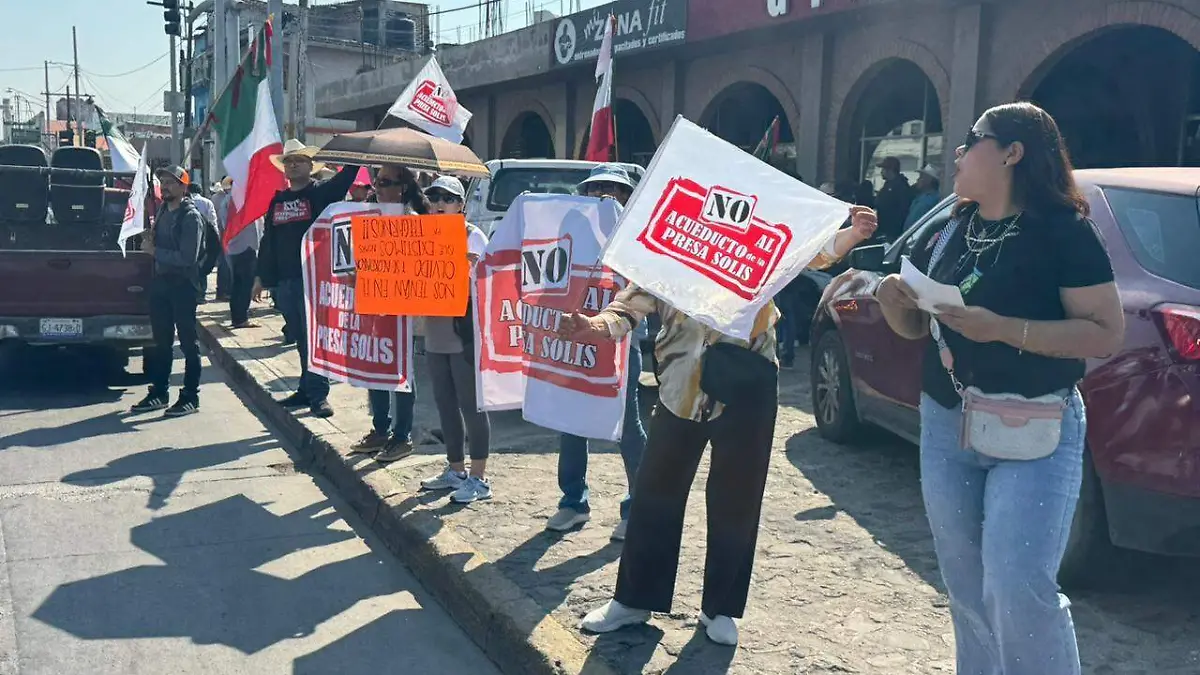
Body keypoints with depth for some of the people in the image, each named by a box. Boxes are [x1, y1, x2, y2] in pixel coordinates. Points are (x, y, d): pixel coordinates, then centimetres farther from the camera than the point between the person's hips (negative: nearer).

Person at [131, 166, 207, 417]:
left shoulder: (191, 217, -12)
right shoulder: (162, 211, 11)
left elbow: (187, 258, -19)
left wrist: (155, 252, -15)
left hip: (183, 285, -7)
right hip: (160, 281, 7)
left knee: (188, 341, 0)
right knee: (161, 340, 13)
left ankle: (191, 397, 5)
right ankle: (159, 392, 22)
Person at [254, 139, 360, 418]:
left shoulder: (322, 193, 2)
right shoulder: (277, 201, 17)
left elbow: (348, 173, -13)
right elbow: (267, 241, 18)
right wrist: (262, 277, 14)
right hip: (284, 281, 5)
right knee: (301, 340, 11)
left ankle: (317, 394, -4)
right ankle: (307, 389, 18)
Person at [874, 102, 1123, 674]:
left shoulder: (1062, 230, -9)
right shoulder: (948, 232, 9)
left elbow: (1108, 333, -14)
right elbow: (916, 327, 16)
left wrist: (1002, 328, -24)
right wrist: (894, 303, -7)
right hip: (945, 427, 6)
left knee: (1019, 592, -14)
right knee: (967, 592, 14)